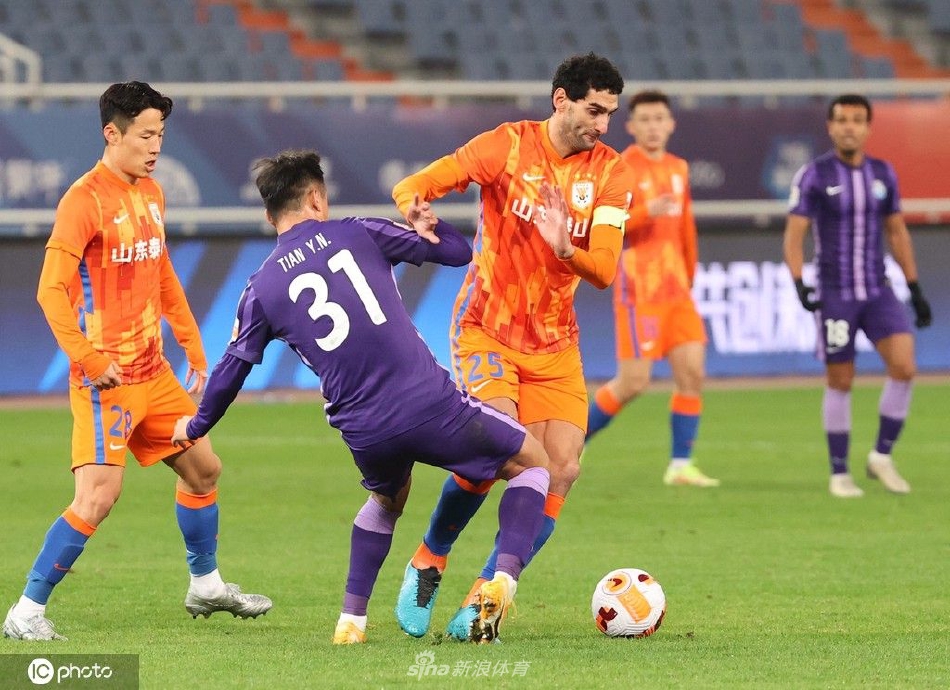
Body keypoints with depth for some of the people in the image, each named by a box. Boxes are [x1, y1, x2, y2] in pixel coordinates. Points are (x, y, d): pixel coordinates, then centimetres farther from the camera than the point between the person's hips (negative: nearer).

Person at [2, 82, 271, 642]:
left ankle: (206, 586, 36)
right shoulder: (84, 201, -15)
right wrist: (89, 360, -25)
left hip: (155, 372, 8)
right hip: (107, 379, -8)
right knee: (99, 495, -17)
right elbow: (51, 290, -20)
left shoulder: (151, 194, 11)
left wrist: (194, 349, 21)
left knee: (203, 468, 17)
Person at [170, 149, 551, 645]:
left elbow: (232, 368, 21)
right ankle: (504, 578, -5)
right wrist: (425, 226, 26)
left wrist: (195, 426, 35)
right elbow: (457, 252, 10)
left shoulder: (261, 288, 10)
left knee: (385, 499, 37)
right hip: (431, 405, -3)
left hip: (364, 432, 3)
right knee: (532, 464, 17)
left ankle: (351, 619, 27)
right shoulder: (357, 234, 5)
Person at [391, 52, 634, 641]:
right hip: (487, 327, -4)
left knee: (563, 468, -11)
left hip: (555, 342, 4)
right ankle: (427, 565, 1)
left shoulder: (610, 172, -1)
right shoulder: (509, 146, -9)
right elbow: (412, 187, -11)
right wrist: (418, 213, -34)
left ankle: (482, 601, -2)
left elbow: (605, 270, -10)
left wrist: (565, 249, -31)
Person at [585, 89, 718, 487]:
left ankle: (681, 465, 4)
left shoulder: (679, 169, 13)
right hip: (639, 291, -7)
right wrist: (646, 213, -27)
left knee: (693, 372, -2)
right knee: (634, 382, -7)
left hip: (676, 291, 7)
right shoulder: (621, 169, -8)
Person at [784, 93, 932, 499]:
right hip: (834, 295, -3)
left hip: (878, 292, 3)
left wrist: (915, 290, 13)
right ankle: (839, 473, 12)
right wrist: (799, 284, -22)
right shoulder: (814, 176, -6)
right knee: (840, 382, 0)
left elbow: (897, 233, 15)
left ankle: (882, 456, 1)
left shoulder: (883, 173, 6)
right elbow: (794, 235, -8)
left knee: (903, 366, -14)